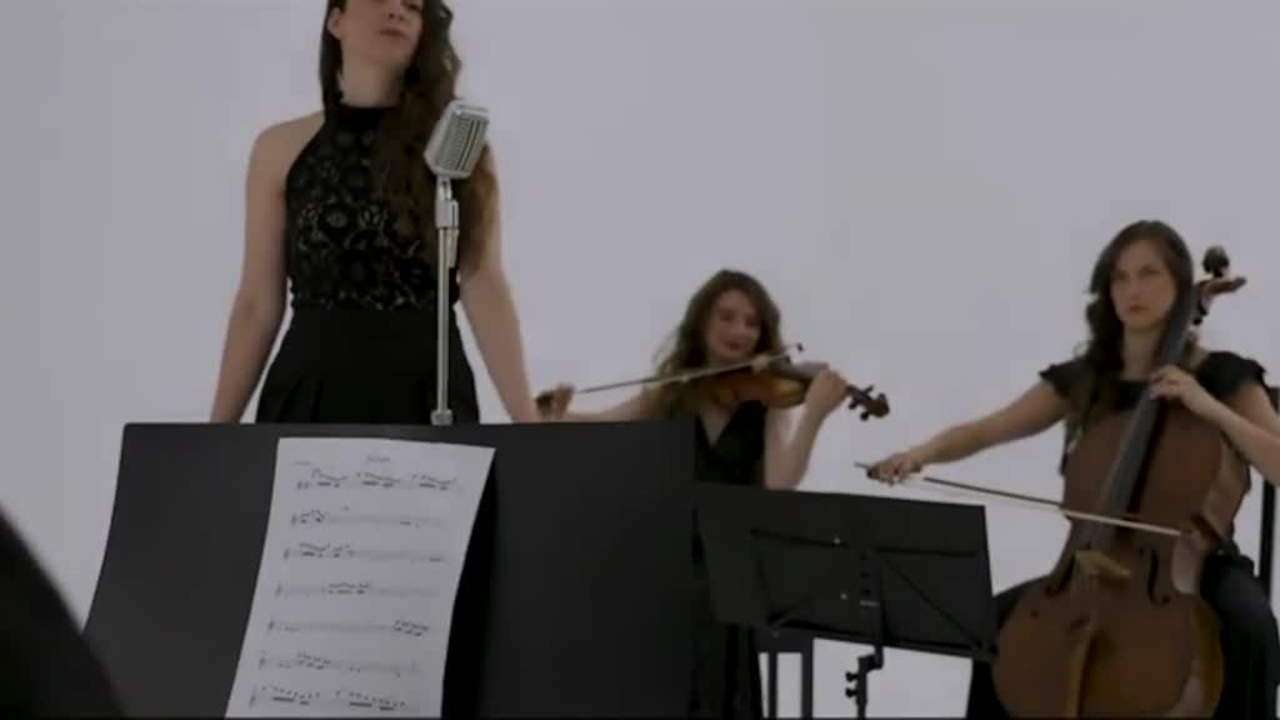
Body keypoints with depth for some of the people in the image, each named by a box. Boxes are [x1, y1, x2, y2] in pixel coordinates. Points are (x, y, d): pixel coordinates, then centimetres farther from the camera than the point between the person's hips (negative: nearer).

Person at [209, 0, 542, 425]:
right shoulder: (281, 149, 6)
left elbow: (484, 288, -3)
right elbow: (259, 303, 7)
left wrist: (527, 421, -10)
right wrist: (219, 428, 3)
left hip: (429, 397, 0)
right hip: (312, 396, 1)